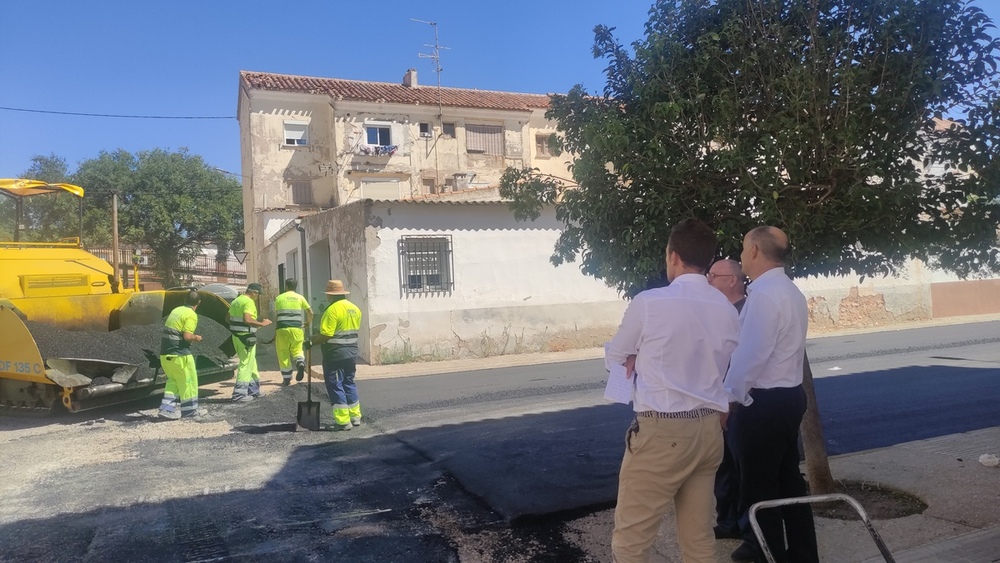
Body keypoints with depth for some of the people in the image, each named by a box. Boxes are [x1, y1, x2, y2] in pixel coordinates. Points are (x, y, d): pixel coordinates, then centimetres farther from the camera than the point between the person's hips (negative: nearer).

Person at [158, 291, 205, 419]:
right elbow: (187, 336, -22)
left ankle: (167, 409, 10)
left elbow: (170, 330, 18)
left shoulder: (176, 310, 12)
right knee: (188, 381, 7)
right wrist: (197, 337, -2)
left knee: (173, 380, 18)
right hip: (179, 354, -8)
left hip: (165, 353, 8)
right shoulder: (191, 315, -13)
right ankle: (189, 410, 17)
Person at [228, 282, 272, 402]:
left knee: (251, 363, 18)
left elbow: (228, 318, 18)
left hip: (236, 336, 10)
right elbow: (247, 319, -28)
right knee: (246, 364, -3)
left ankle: (253, 389, 26)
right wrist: (262, 324, -19)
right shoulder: (249, 302, -16)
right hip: (246, 337, -10)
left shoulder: (236, 301, 13)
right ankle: (239, 394, -2)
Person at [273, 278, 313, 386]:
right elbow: (310, 312, 8)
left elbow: (276, 314, 9)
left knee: (283, 353, 7)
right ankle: (300, 363, -20)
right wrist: (308, 322, 28)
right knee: (297, 350, 12)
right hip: (296, 328, 1)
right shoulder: (300, 298, 9)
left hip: (282, 328, -1)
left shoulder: (279, 298, 7)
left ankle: (287, 378, 9)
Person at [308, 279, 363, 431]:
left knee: (335, 386, 1)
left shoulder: (333, 309, -16)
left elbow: (325, 335, -20)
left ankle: (343, 421, 2)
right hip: (351, 353, 8)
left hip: (335, 354, -8)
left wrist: (311, 341, -7)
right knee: (349, 383, 18)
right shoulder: (355, 308, 9)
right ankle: (355, 416, 23)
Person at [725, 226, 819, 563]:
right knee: (788, 480, 19)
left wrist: (729, 397, -13)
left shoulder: (763, 294, -20)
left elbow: (751, 354, -23)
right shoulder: (791, 291, 11)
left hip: (762, 403, -10)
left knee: (759, 488, 4)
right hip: (789, 396, 10)